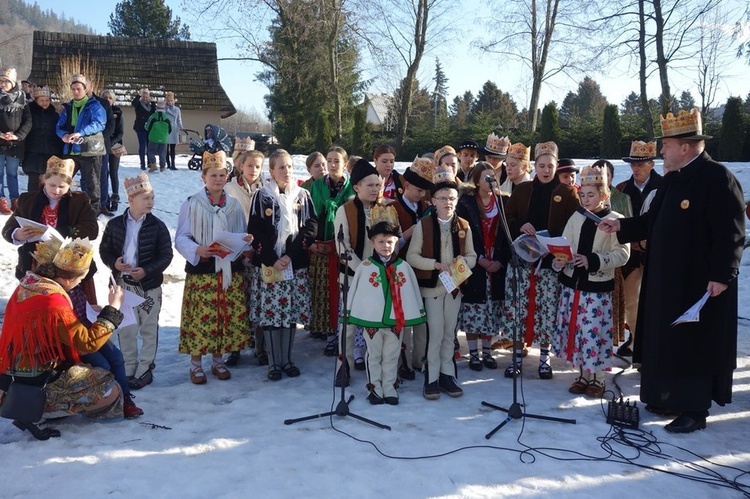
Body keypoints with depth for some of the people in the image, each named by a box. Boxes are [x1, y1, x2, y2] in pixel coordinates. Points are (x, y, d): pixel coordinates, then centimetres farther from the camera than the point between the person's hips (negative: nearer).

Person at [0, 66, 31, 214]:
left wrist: (18, 135, -11)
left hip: (15, 143, 1)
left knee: (12, 173, 8)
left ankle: (15, 200, 14)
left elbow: (28, 121, 1)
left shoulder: (21, 99, 4)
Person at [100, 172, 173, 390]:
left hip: (149, 285, -2)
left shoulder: (157, 226, -7)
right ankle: (128, 370, 26)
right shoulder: (115, 224, 0)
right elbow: (104, 250, 8)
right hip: (123, 284, 2)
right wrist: (113, 263, -12)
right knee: (125, 329, 12)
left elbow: (166, 255, -7)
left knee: (149, 329, 7)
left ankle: (144, 370, 20)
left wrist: (147, 270, -19)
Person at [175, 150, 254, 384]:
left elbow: (241, 235, 16)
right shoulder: (191, 204, -3)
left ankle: (218, 360, 23)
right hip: (201, 270, -4)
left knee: (228, 316, 6)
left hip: (230, 269, 4)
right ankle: (195, 363, 14)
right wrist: (197, 250, -23)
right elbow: (180, 238, -5)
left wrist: (245, 240, -7)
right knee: (200, 317, -2)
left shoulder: (234, 205, 10)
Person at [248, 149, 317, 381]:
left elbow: (310, 228, 1)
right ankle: (274, 362, 11)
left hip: (297, 265, 2)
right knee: (270, 314, -1)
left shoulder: (303, 196, 7)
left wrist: (291, 255, -10)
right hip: (269, 265, -2)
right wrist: (272, 260, -13)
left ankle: (287, 359, 19)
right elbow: (256, 232, -3)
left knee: (292, 314, 6)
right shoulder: (262, 196, 1)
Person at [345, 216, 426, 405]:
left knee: (391, 357, 11)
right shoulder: (365, 267, -6)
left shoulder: (403, 267, 0)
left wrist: (418, 312, 7)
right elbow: (354, 291, 0)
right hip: (371, 319, -1)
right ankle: (375, 389, 22)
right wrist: (350, 312, 1)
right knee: (374, 356, 11)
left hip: (396, 319, 1)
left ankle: (390, 389, 23)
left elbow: (412, 292, 6)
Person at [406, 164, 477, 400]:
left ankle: (447, 375, 21)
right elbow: (411, 256, -6)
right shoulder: (423, 225, -4)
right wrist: (435, 264, -19)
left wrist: (463, 262, -14)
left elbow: (472, 256, 9)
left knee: (450, 333, 10)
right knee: (435, 333, -5)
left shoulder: (464, 226, 5)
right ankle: (432, 378, 7)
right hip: (431, 285, -3)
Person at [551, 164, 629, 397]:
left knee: (595, 331, -2)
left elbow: (622, 254, -10)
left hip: (598, 287, -4)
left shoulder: (614, 220, -5)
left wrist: (592, 261, -20)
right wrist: (559, 260, -12)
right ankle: (583, 374, 25)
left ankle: (597, 378, 16)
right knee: (575, 329, 9)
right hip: (572, 283, 5)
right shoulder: (576, 217, 8)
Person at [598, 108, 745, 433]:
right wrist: (621, 225, 5)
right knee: (668, 342, 15)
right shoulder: (672, 178, 10)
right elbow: (653, 221, 16)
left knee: (695, 345, 2)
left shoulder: (718, 178, -15)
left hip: (700, 283, -8)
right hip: (667, 280, 8)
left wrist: (721, 276, -21)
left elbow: (731, 233, -18)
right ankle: (674, 397, 29)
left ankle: (695, 409, 15)